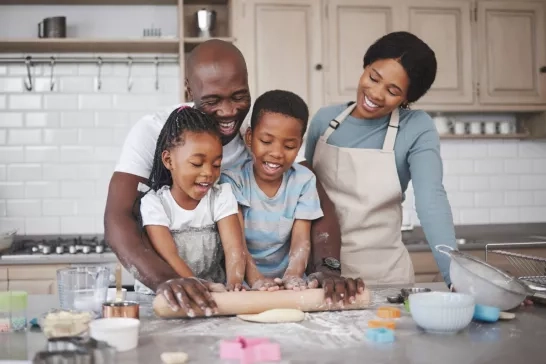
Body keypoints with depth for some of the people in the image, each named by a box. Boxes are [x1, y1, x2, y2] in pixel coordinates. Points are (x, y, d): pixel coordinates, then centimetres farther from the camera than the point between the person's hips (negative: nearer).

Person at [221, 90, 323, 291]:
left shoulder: (304, 181, 0)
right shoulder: (233, 178, -7)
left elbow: (301, 239, -8)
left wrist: (293, 276, -28)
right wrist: (255, 280, -33)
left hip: (284, 278, 2)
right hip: (242, 280, -1)